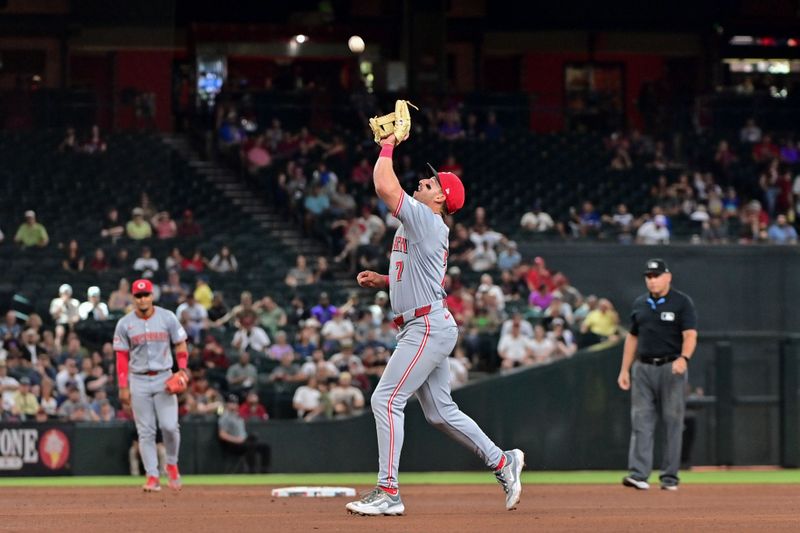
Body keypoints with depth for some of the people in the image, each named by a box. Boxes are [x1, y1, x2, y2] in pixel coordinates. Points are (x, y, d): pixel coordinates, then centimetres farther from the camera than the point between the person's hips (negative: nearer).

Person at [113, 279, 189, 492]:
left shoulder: (167, 318, 0)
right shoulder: (125, 324, 1)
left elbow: (180, 345, 7)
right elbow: (122, 357, 2)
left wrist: (182, 369, -9)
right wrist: (123, 387, -3)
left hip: (164, 378, 0)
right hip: (139, 381, 1)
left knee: (169, 425, -11)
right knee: (145, 431, -1)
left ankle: (172, 464, 14)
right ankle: (152, 476, 1)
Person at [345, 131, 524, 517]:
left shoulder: (426, 221, -12)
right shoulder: (418, 228, 20)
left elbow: (385, 187, -22)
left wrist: (387, 147, -7)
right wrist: (380, 280, 15)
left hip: (427, 327, -11)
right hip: (422, 328, 11)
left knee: (386, 400, -14)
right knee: (440, 411, 14)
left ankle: (388, 492, -15)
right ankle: (502, 461, 21)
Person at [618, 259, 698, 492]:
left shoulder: (682, 303, -3)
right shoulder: (640, 304, 13)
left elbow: (690, 335, -13)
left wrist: (684, 358, -30)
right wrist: (624, 369, 13)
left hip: (671, 367, -4)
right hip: (643, 368, 4)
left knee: (672, 422, -1)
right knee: (641, 421, -5)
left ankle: (670, 477, 4)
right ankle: (638, 474, -11)